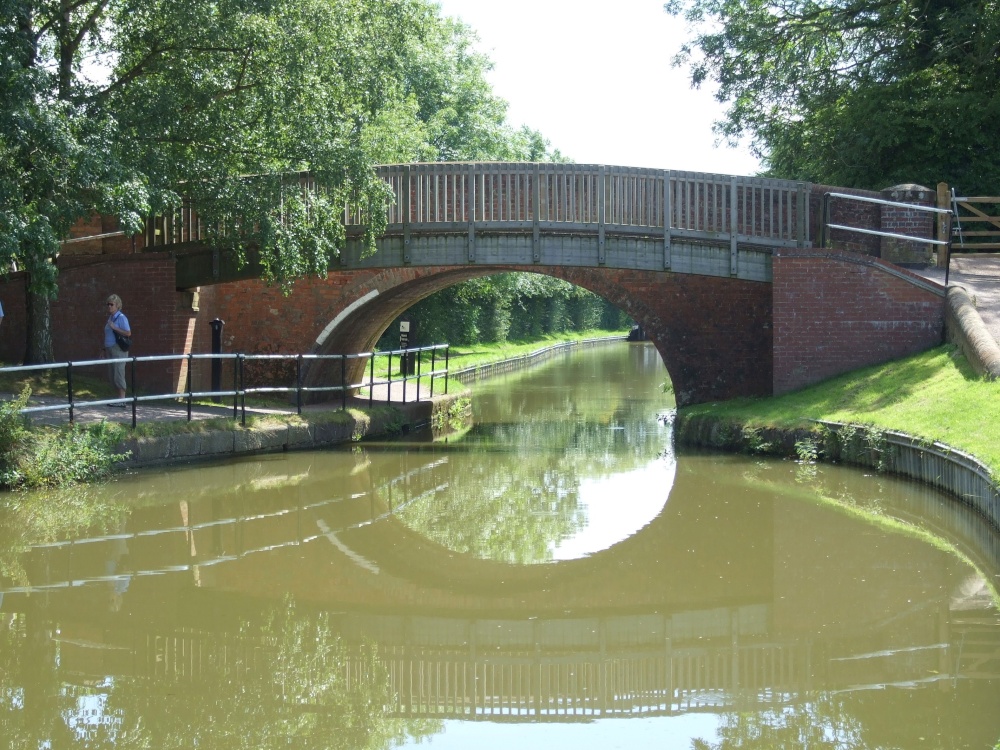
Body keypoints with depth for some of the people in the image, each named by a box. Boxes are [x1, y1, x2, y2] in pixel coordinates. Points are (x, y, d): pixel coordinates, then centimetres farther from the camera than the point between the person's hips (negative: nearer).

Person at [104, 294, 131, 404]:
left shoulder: (121, 317, -9)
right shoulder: (110, 317, 15)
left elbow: (128, 333, -17)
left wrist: (114, 327, -19)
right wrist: (105, 348, 21)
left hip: (118, 349, -9)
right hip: (110, 349, 9)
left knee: (118, 374, -9)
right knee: (112, 375, 10)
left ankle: (122, 400, -8)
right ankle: (120, 398, 16)